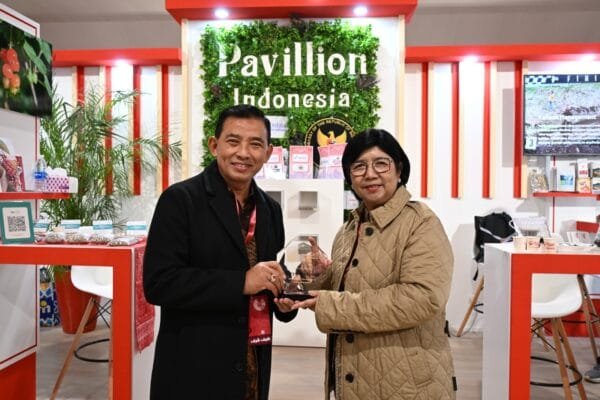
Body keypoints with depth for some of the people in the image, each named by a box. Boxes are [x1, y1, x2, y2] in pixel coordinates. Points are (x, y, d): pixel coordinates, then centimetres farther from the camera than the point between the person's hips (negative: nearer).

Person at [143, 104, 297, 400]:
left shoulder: (270, 209, 6)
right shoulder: (180, 199, -12)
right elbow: (158, 282, -18)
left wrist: (285, 297, -7)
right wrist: (241, 283, -23)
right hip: (195, 371, -5)